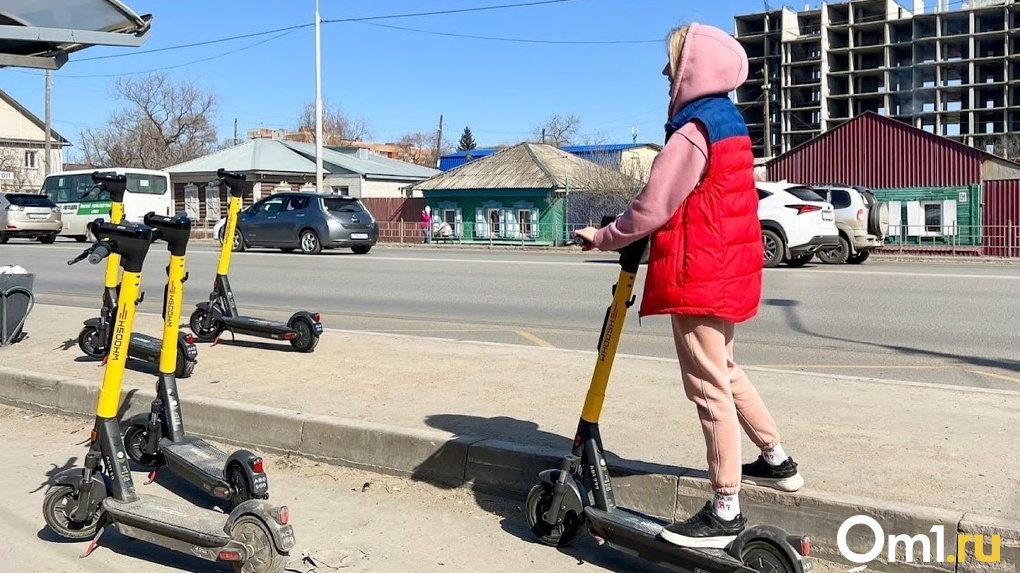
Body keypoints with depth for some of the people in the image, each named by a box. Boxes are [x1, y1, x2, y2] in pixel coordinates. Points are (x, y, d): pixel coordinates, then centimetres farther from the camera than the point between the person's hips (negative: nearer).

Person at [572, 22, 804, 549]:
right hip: (728, 269, 10)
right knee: (723, 371, 24)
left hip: (699, 276, -10)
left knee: (707, 386, -4)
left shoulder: (691, 133, -18)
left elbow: (651, 210, -18)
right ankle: (776, 461, 36)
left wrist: (602, 238, -3)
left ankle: (724, 512, 5)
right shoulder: (729, 123, 14)